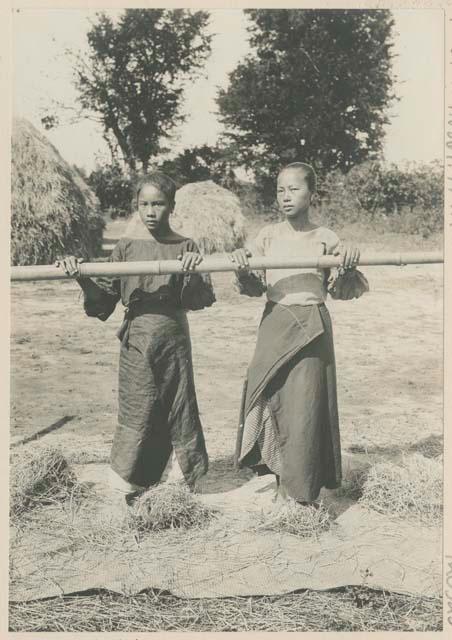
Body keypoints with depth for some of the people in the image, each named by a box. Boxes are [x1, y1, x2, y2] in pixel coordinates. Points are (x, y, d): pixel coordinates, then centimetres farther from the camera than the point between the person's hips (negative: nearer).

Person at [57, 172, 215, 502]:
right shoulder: (127, 246, 2)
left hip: (174, 339, 0)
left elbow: (203, 299, -8)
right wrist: (83, 278, -15)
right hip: (137, 340, 0)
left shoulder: (185, 248, 1)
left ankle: (196, 474, 29)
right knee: (138, 410, 1)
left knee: (179, 406, 10)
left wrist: (194, 274, -26)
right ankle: (127, 478, 19)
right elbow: (104, 302, 2)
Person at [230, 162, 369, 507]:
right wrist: (243, 270, -17)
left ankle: (298, 488, 12)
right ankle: (281, 475, 21)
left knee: (305, 401, -2)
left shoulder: (326, 239, 1)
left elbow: (343, 290, 2)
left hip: (312, 328, -2)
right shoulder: (268, 236, 5)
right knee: (273, 399, 3)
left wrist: (349, 266, -17)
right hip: (274, 326, 2)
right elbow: (254, 287, 3)